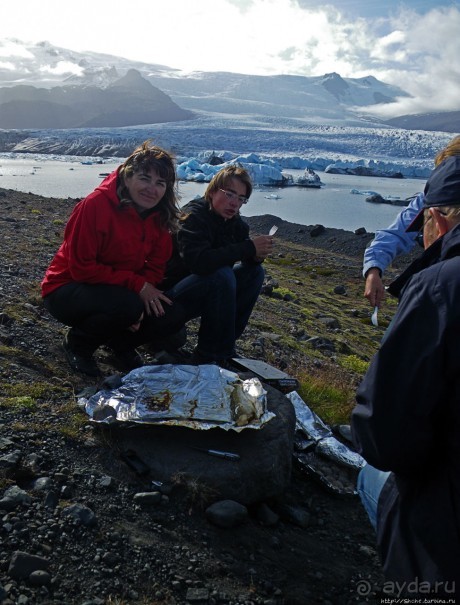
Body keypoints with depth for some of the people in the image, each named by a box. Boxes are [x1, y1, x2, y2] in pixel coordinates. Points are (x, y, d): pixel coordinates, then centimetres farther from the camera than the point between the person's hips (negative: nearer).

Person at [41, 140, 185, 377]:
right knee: (128, 306, -35)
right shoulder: (95, 205, -24)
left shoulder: (159, 216, -5)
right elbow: (81, 267, -24)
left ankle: (121, 344, 13)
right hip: (67, 290, -6)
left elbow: (156, 266, 1)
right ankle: (77, 343, -3)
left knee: (172, 317, -15)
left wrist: (147, 290, -21)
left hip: (118, 290, 6)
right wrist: (137, 284, -27)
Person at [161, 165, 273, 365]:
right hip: (171, 294, -8)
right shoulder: (193, 216, -20)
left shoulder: (234, 221, 3)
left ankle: (224, 345, -1)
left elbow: (249, 261, 4)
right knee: (222, 275, -31)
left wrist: (257, 253, -21)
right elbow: (197, 261, -37)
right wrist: (248, 248, -32)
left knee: (254, 272, -3)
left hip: (206, 290, 8)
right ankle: (208, 356, -18)